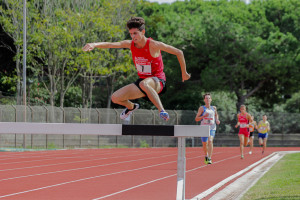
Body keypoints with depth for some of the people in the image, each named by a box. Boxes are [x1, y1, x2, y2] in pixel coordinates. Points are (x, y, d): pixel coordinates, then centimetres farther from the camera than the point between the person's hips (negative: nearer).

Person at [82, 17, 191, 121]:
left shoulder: (153, 45, -18)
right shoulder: (130, 44, -4)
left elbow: (179, 52, -11)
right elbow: (110, 44, -17)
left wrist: (184, 73, -2)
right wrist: (94, 45, -37)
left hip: (157, 82, -6)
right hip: (142, 80, 6)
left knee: (143, 84, -42)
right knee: (115, 98, -1)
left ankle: (162, 111, -43)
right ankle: (131, 107, 32)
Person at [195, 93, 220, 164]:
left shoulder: (214, 108, 9)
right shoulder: (202, 108, 0)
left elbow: (216, 115, 30)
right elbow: (196, 119, -2)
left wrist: (217, 120, 10)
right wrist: (203, 116, -18)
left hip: (212, 128, 0)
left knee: (210, 141, -22)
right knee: (204, 144, 7)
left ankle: (209, 158, -26)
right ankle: (206, 156, 37)